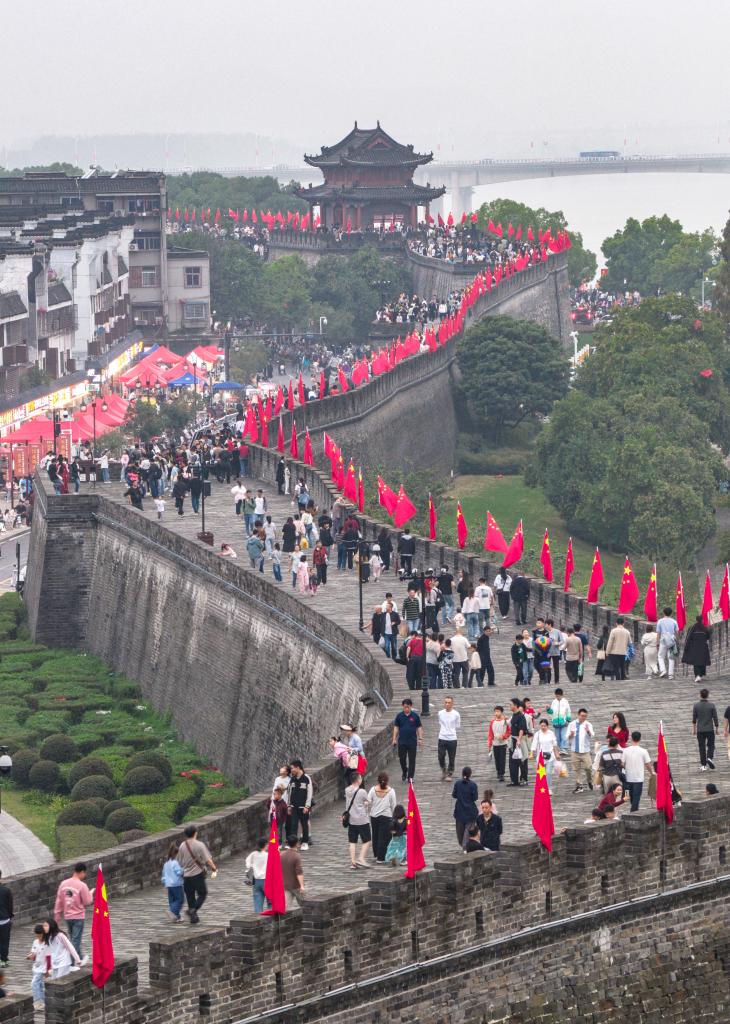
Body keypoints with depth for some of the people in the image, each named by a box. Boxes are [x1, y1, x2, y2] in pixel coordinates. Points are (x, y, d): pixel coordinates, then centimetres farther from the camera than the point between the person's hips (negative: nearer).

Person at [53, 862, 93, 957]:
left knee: (73, 940, 18)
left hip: (67, 917, 6)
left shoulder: (64, 884, 1)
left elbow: (59, 901, 5)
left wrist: (57, 916, 14)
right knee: (76, 941, -2)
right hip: (78, 917, -6)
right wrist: (91, 893, 8)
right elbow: (88, 902, -11)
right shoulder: (82, 885, -16)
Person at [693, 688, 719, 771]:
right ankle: (710, 758, -15)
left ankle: (703, 765, 4)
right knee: (711, 745, 10)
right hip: (710, 729, -1)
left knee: (702, 748, 6)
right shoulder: (711, 705, -6)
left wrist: (694, 729, 18)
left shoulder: (696, 706, -2)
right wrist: (717, 729, 8)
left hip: (700, 730, 1)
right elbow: (715, 718, -3)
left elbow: (694, 719, 6)